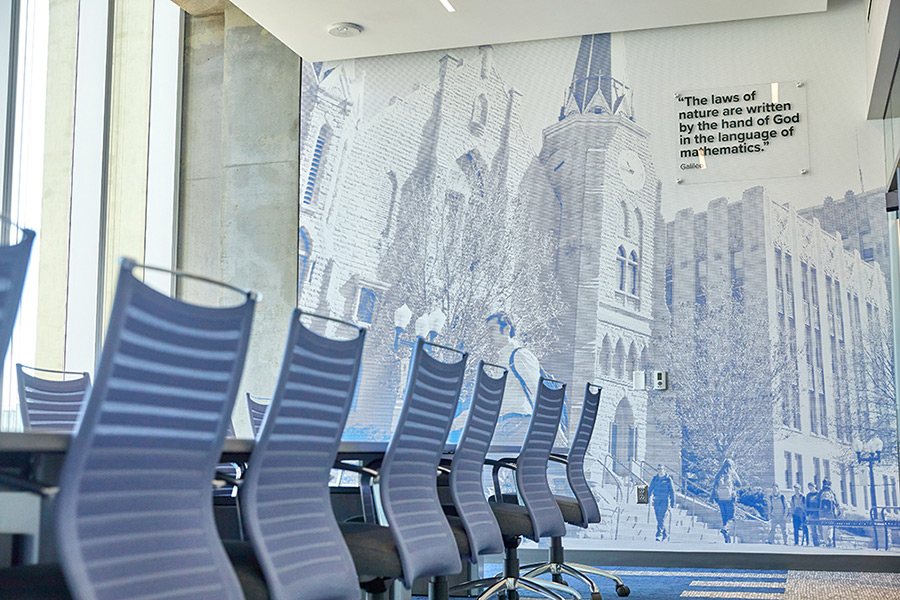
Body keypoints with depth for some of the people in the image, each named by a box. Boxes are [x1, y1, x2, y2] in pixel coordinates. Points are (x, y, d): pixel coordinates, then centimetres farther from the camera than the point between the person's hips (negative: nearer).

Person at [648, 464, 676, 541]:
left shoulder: (668, 479, -2)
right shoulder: (654, 479, 7)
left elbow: (672, 491, 2)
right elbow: (651, 488, 7)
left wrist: (673, 502, 2)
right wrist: (649, 497, -9)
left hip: (665, 501, -4)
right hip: (656, 501, 4)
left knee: (661, 518, -14)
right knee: (658, 519, 10)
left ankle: (659, 535, -15)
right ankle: (665, 533, 27)